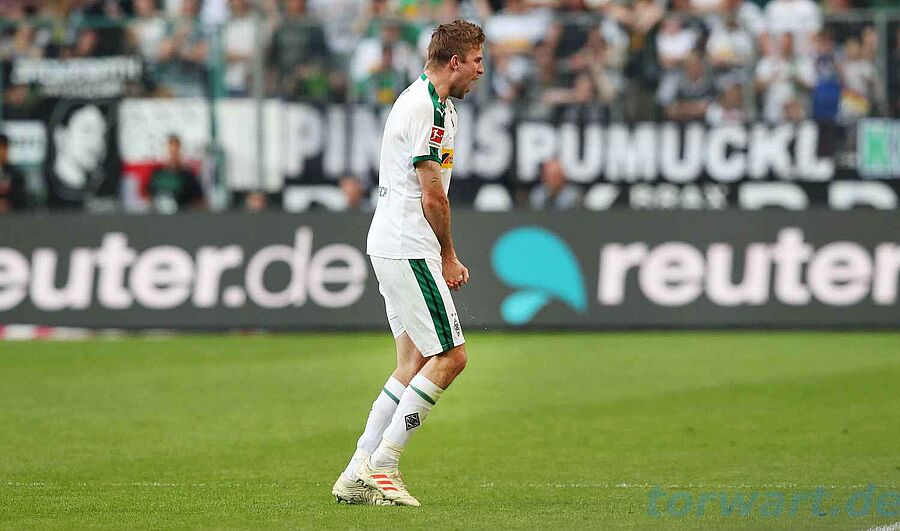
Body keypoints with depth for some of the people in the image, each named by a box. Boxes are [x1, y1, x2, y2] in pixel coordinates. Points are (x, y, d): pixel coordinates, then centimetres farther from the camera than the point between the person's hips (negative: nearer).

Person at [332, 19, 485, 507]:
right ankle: (381, 465, -7)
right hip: (407, 248, -10)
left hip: (394, 247, 10)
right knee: (449, 355, -8)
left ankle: (358, 474, 7)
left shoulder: (431, 103, 18)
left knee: (415, 362, 9)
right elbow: (432, 197, -17)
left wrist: (446, 258, 14)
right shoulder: (427, 109, -16)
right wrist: (448, 257, -4)